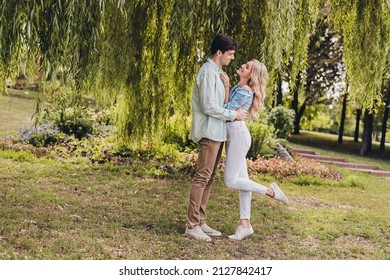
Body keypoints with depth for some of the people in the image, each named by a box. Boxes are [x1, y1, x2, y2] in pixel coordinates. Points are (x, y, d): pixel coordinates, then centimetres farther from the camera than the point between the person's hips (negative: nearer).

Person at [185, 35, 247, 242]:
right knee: (202, 177, -10)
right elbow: (208, 106, -18)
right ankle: (192, 225, -7)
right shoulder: (208, 72, -12)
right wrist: (233, 115, -12)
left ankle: (200, 222, 15)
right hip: (209, 132, -10)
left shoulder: (216, 72, 18)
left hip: (217, 132, 10)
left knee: (208, 178, 10)